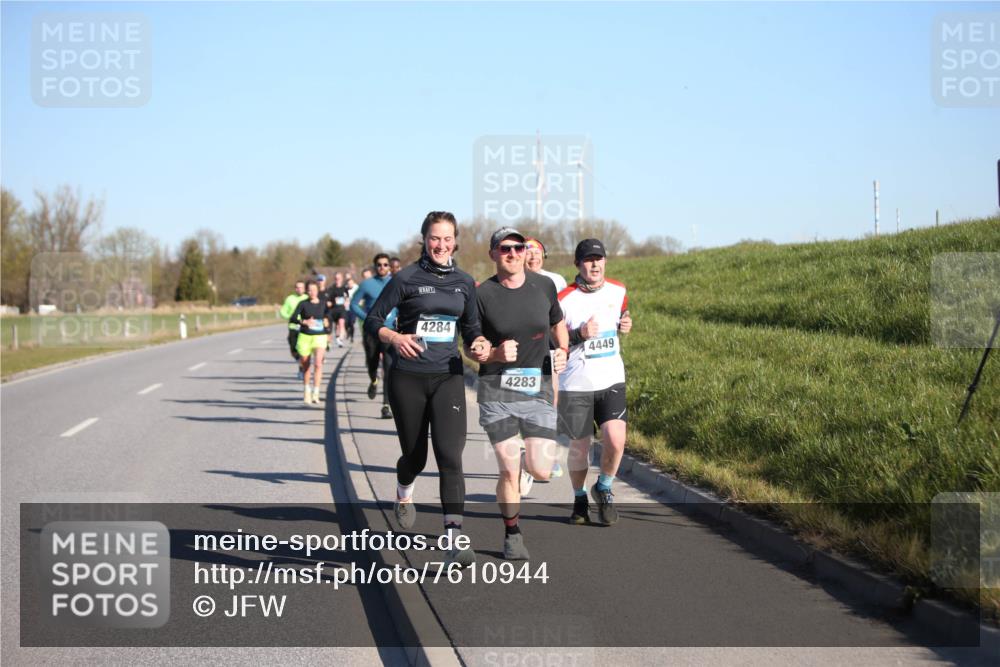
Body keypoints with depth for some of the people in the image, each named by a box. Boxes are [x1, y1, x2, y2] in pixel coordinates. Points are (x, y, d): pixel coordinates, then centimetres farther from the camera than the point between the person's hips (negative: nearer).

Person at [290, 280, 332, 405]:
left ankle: (316, 393, -18)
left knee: (318, 363, -19)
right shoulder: (303, 304, -1)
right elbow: (292, 318, -11)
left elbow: (328, 316, 23)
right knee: (306, 366, 9)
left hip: (320, 336, 0)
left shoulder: (323, 303, 5)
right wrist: (304, 322, -27)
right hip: (305, 336, 0)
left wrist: (327, 322, 4)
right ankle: (307, 392, 28)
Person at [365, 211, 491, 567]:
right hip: (407, 378, -2)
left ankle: (455, 541, -17)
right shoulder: (406, 278, -3)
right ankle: (403, 495, 47)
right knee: (415, 455, 9)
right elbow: (373, 320, -2)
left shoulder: (464, 283, 8)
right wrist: (394, 337, -21)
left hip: (448, 377, 2)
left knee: (450, 455, -13)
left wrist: (480, 344, -4)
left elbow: (470, 327, 18)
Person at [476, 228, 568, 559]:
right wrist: (497, 354, -18)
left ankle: (525, 462, 32)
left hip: (538, 388, 2)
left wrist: (563, 352, 4)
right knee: (508, 471, -4)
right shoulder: (482, 295, -4)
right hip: (496, 391, -2)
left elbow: (558, 323, 22)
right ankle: (512, 534, 19)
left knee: (541, 471, -6)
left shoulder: (544, 286, 4)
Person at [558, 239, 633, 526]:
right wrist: (580, 335, -20)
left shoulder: (618, 291, 4)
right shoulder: (564, 299, -10)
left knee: (615, 440, -15)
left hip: (611, 381, 2)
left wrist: (625, 325, 1)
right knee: (579, 448, 5)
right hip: (575, 385, -2)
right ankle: (580, 499, 31)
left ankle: (604, 488, 13)